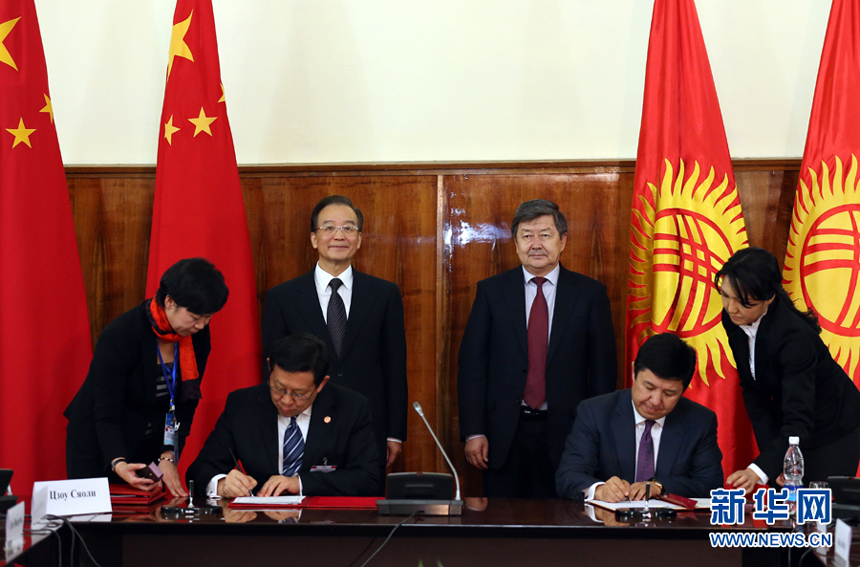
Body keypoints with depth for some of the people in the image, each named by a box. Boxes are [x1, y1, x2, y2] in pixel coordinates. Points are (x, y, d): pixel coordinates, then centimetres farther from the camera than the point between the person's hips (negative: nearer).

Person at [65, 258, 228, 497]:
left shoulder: (198, 336, -12)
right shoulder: (119, 335, -27)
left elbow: (185, 405, -7)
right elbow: (107, 415, -28)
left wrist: (168, 457, -19)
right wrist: (119, 464, -44)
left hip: (150, 445, 5)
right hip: (99, 446, -4)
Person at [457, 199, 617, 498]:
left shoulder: (590, 293, 3)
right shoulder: (491, 291, 4)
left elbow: (604, 368, 3)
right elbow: (471, 364, 2)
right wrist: (473, 432, -6)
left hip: (566, 434, 0)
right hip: (504, 436, 1)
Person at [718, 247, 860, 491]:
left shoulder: (794, 336, -34)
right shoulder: (733, 320, -13)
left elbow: (799, 421, -38)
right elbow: (752, 389, -6)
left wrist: (759, 470, -52)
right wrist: (772, 457, -13)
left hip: (833, 432, -6)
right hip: (784, 426, 6)